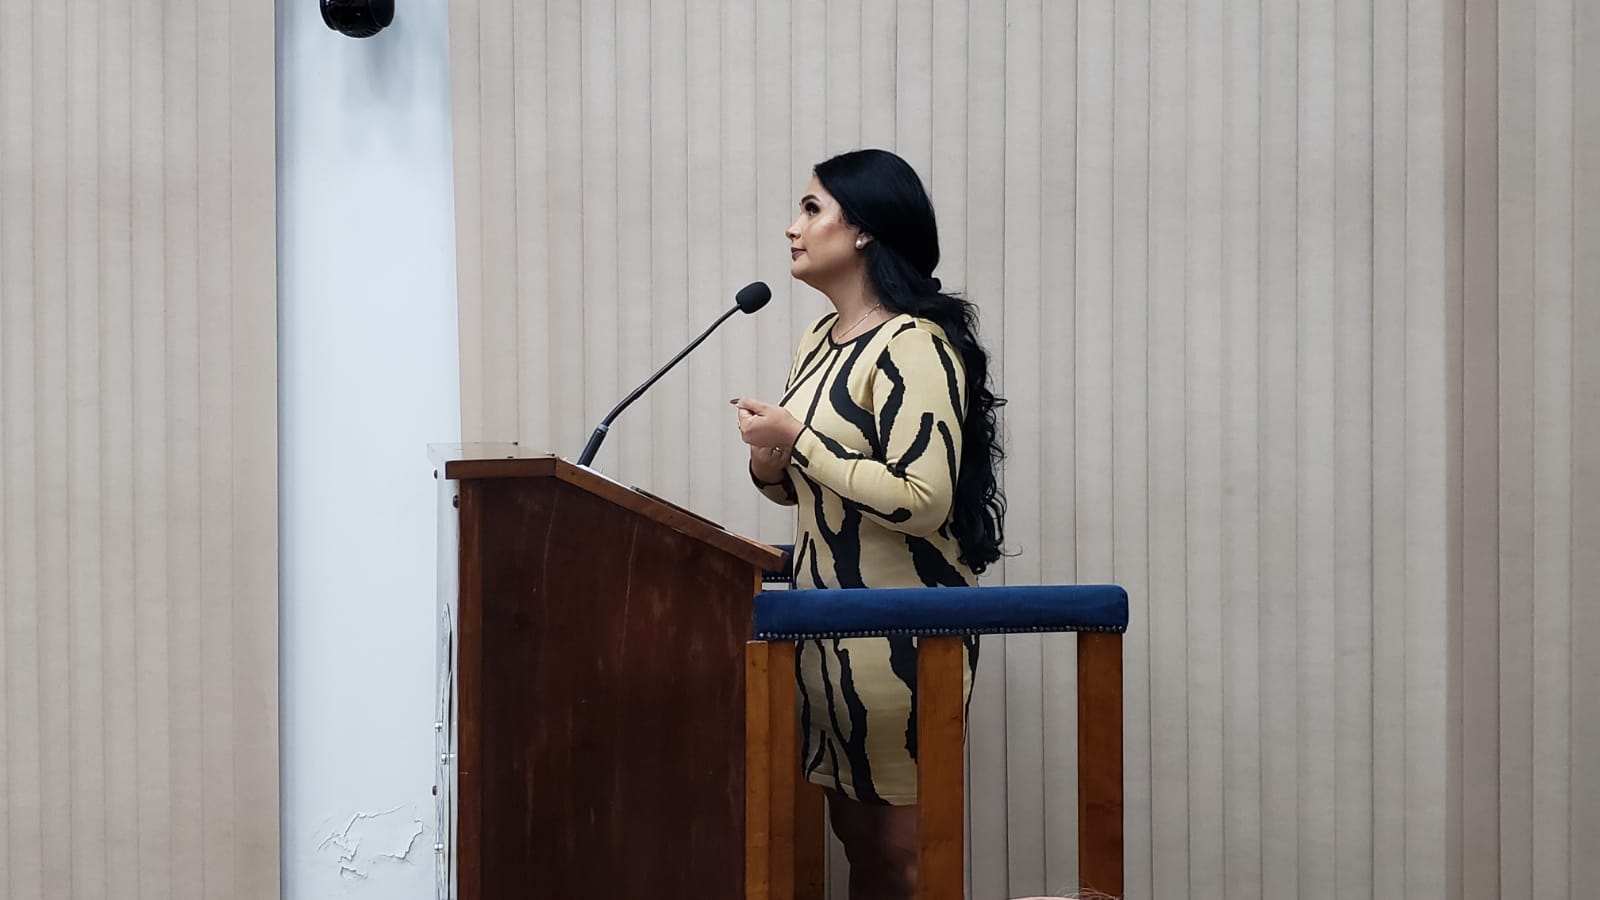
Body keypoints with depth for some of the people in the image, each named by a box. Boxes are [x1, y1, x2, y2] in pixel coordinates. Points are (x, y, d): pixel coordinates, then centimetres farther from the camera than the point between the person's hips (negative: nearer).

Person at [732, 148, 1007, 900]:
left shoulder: (914, 345, -16)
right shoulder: (819, 339, 11)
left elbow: (922, 501, -26)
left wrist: (797, 438, -18)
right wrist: (769, 465, -2)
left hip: (900, 626, -9)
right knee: (854, 832, 15)